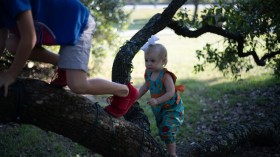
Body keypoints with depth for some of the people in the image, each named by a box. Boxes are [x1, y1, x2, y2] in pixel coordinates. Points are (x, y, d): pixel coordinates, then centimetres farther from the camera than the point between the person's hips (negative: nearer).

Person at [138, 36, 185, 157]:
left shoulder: (166, 76, -26)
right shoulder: (149, 74, -3)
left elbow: (171, 92, -32)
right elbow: (144, 88, 11)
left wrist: (157, 101, -38)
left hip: (172, 108, -8)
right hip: (159, 110, 8)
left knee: (167, 132, -16)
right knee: (162, 132, 16)